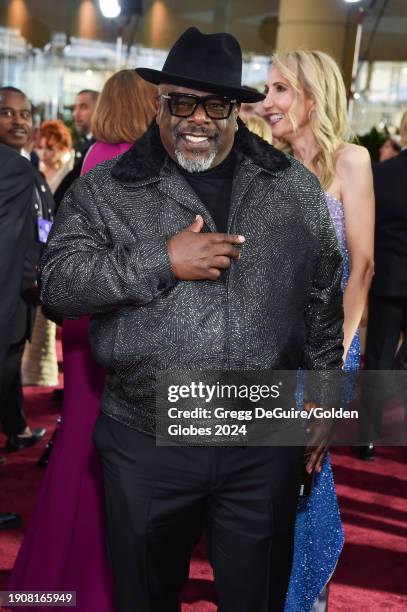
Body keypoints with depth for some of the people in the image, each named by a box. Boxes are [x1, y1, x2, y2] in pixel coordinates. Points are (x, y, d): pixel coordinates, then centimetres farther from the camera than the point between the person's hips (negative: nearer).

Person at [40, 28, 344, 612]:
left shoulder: (296, 187, 4)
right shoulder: (103, 190, -1)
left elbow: (323, 301, 10)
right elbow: (58, 283, -10)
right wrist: (163, 260, -20)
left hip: (266, 447, 1)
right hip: (145, 446, 0)